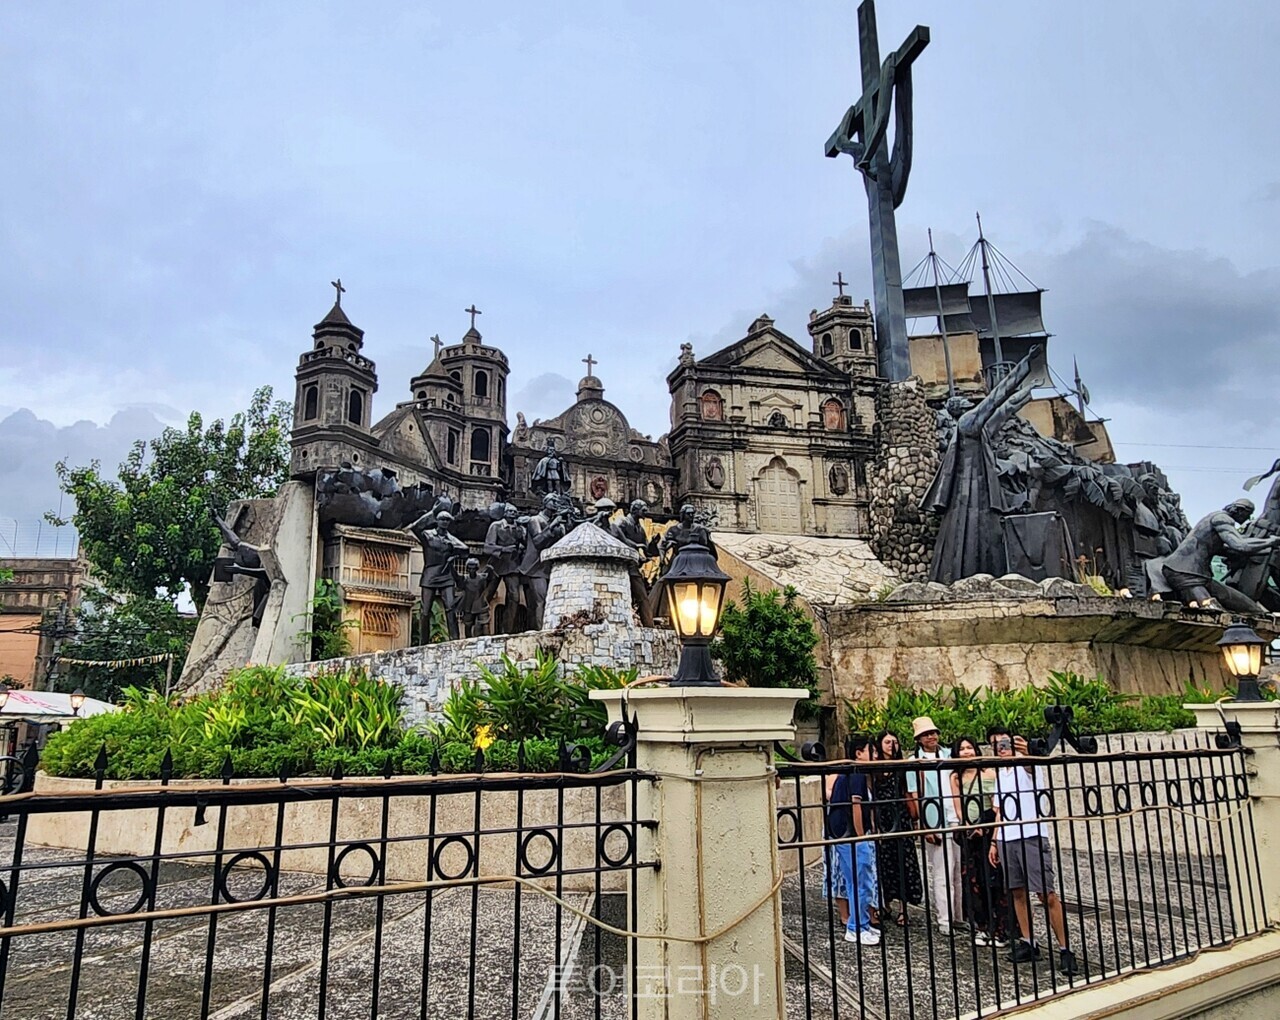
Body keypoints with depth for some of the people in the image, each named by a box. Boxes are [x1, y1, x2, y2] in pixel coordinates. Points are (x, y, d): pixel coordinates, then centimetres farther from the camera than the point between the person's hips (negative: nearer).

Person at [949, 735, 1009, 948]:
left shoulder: (989, 772, 1)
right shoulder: (955, 777, 9)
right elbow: (958, 808, 6)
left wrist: (984, 826, -11)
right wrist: (970, 827, -6)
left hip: (989, 830, -3)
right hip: (968, 833, 3)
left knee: (994, 880, -3)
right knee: (972, 880, 3)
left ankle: (1000, 930, 5)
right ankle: (980, 928, 13)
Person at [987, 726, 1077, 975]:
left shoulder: (1027, 766, -5)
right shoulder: (999, 773, 17)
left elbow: (1030, 766, -33)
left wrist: (1024, 754, -56)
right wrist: (994, 842, 16)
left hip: (1031, 836, -7)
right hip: (1007, 840, 7)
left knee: (1047, 894, -7)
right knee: (1017, 892, 9)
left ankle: (1064, 949, 0)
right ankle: (1028, 943, 19)